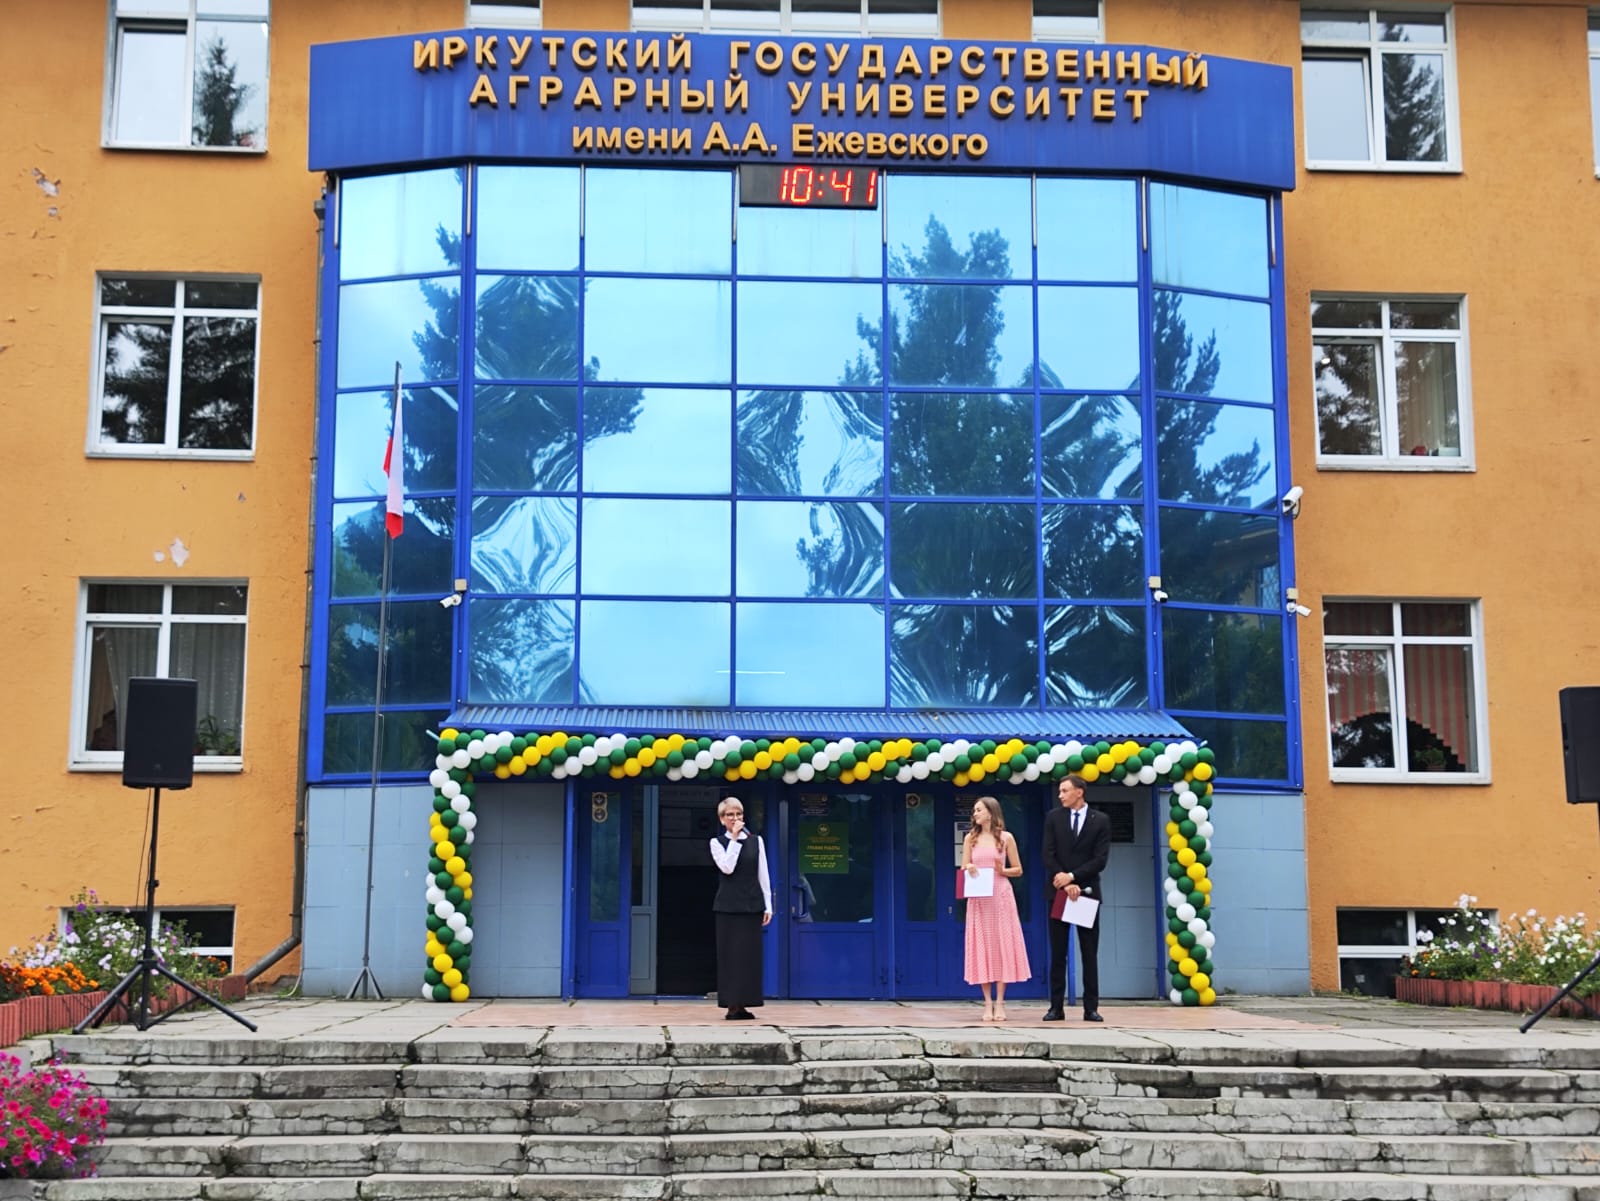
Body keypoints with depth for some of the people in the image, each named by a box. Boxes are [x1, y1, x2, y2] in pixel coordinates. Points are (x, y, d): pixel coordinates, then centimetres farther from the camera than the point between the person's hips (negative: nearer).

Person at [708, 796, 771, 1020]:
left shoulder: (756, 841, 9)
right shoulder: (717, 842, 3)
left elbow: (763, 875, 8)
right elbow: (727, 868, -14)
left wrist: (768, 906, 4)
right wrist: (735, 839, -13)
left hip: (752, 904, 2)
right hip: (728, 905, -2)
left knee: (749, 954, 1)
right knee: (729, 953, -2)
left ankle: (742, 1004, 5)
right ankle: (732, 1004, 1)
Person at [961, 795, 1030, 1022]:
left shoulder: (1006, 837, 4)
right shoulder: (971, 838, 9)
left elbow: (1018, 870, 7)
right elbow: (963, 870, 9)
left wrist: (1002, 871, -12)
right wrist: (969, 869, -13)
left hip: (1001, 896, -2)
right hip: (978, 898, 2)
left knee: (1002, 945, -2)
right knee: (982, 947, 0)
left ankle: (1000, 1003, 2)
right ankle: (987, 1003, 3)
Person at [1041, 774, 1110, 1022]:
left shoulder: (1101, 820, 2)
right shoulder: (1054, 817, 5)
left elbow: (1100, 860, -6)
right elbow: (1049, 855, -2)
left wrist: (1072, 877, -14)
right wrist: (1065, 885, -12)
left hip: (1087, 892, -1)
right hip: (1058, 891, 1)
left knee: (1089, 954, 2)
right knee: (1057, 954, 2)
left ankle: (1091, 1008, 5)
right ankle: (1056, 1007, 4)